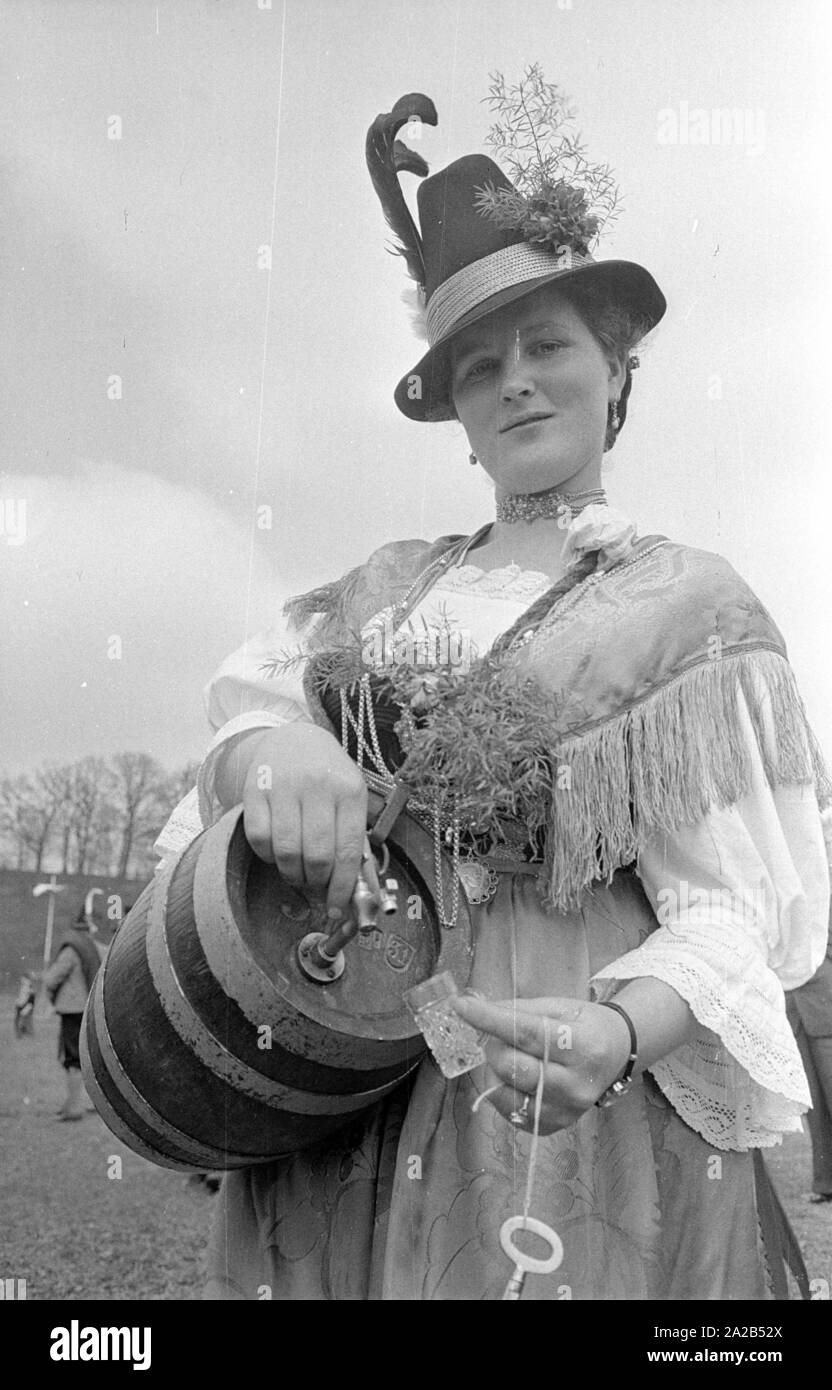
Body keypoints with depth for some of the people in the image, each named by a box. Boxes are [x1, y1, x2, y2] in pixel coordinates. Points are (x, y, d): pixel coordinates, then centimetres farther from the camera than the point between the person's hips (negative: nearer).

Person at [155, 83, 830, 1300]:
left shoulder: (691, 605, -1)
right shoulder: (395, 583, 11)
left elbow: (732, 907, -6)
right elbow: (245, 691, 1)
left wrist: (619, 1033, -26)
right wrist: (276, 745, -23)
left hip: (553, 1093, -3)